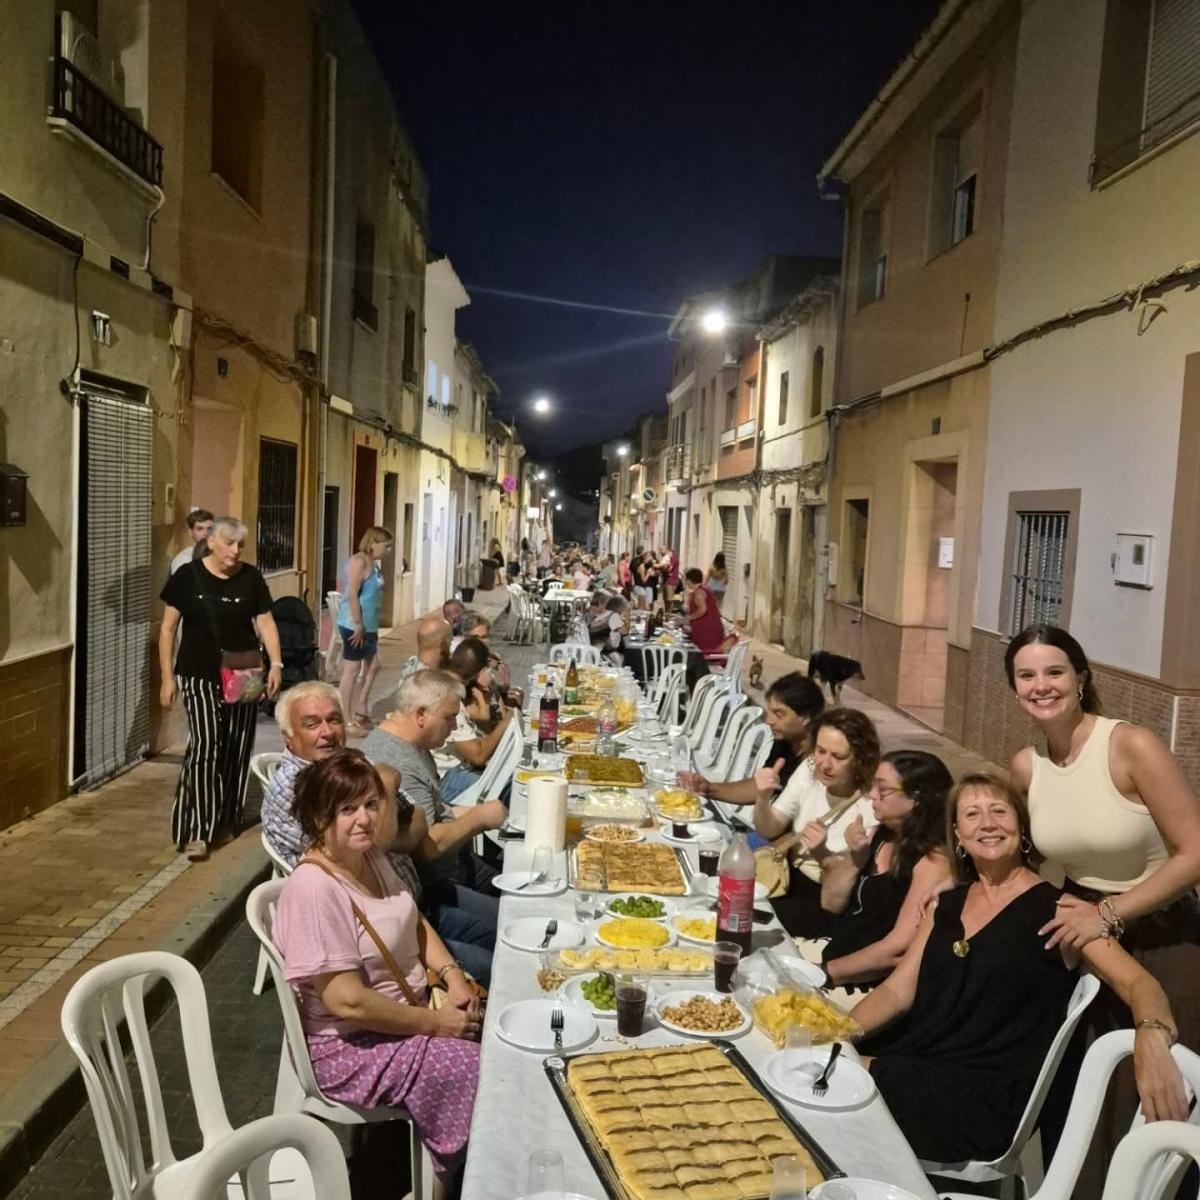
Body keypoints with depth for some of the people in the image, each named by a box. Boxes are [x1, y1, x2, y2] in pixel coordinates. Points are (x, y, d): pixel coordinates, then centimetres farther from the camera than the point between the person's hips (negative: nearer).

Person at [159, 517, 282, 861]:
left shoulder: (251, 578, 1)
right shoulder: (187, 576, -4)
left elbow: (266, 622, 1)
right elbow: (168, 628, 0)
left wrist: (275, 664, -13)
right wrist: (167, 676, -4)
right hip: (199, 676, -2)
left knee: (236, 749, 8)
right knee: (205, 745, -12)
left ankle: (228, 820, 24)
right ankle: (197, 830, -8)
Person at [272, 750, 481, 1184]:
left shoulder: (370, 856, 1)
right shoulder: (314, 889, -26)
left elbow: (413, 923, 14)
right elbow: (347, 1001, -28)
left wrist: (452, 975, -4)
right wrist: (436, 1022, -20)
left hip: (410, 1008, 9)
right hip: (350, 1045, -8)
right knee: (478, 1071, -19)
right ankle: (452, 1175, 6)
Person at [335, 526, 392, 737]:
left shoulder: (373, 564, 13)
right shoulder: (359, 562, -16)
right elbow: (351, 595, -22)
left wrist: (368, 626, 17)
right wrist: (358, 625, -22)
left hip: (369, 626, 10)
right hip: (355, 626, -10)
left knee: (372, 665, 19)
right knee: (352, 670, -3)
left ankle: (360, 709, 30)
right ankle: (346, 721, 4)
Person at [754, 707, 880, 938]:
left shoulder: (873, 804, -22)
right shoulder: (809, 770, -5)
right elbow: (768, 831, -2)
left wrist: (822, 853, -38)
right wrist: (762, 798, -23)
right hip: (791, 875, 6)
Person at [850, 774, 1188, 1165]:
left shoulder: (1056, 909, -3)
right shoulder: (946, 905, 13)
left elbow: (1137, 982, -13)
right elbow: (898, 991, 10)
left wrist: (1151, 1037, -37)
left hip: (989, 1096, -5)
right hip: (913, 1064, 5)